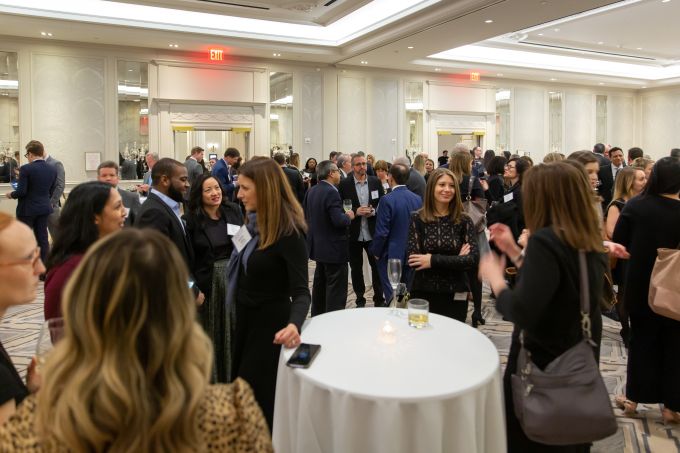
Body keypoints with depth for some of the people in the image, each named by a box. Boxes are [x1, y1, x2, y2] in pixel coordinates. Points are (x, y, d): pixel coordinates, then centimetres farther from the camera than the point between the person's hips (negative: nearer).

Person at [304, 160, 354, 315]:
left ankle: (316, 316, 32)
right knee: (336, 290, -1)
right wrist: (349, 216, -8)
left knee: (320, 284, 21)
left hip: (318, 246, 9)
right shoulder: (331, 192, -21)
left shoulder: (311, 191, 6)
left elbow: (306, 216, 14)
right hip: (334, 249, -9)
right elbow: (339, 221, -27)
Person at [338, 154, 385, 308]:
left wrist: (373, 211, -12)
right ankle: (360, 299, 24)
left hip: (373, 232, 1)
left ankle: (379, 298, 20)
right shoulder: (344, 184, -4)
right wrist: (355, 212, -18)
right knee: (356, 268, 10)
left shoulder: (375, 182, 3)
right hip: (354, 233, -1)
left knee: (377, 266, 6)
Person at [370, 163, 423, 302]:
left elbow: (381, 232, -18)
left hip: (391, 256, -6)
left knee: (392, 298, 3)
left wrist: (376, 252, -3)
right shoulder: (418, 199, -1)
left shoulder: (387, 200, -18)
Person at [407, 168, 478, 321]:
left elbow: (473, 259, -11)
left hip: (455, 295, 1)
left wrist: (433, 260, -17)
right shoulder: (417, 218, -3)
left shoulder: (463, 220, 0)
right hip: (423, 293, -1)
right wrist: (456, 260, -13)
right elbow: (413, 259, -12)